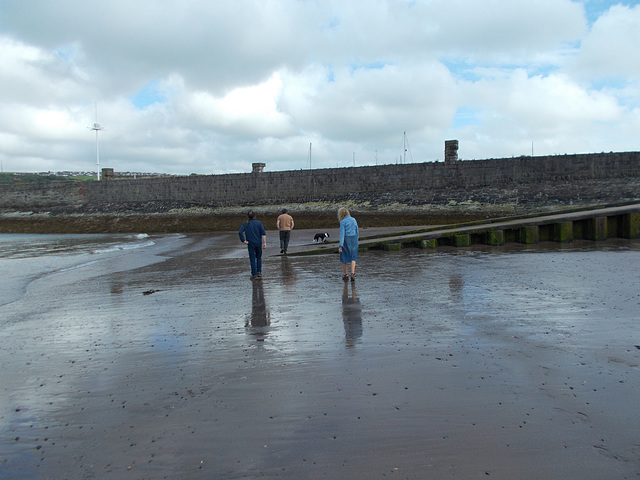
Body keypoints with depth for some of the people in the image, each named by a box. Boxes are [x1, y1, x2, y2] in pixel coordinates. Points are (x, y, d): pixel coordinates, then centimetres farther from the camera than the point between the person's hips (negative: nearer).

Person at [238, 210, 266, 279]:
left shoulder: (245, 224, -2)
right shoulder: (259, 223, -3)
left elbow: (240, 232, -14)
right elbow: (263, 234, -9)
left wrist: (243, 241, -7)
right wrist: (264, 243, -6)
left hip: (251, 244, -1)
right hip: (259, 243, 1)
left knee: (252, 259, 4)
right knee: (259, 257, 20)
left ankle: (254, 275, 2)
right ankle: (259, 272, 18)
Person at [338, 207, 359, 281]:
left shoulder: (342, 222, -9)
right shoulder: (354, 220, 6)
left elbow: (342, 234, -16)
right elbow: (357, 231, 10)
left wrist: (341, 245, -18)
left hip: (346, 240, -4)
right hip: (354, 239, 4)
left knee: (344, 257, 10)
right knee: (353, 257, 7)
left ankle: (345, 274, 17)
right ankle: (353, 273, -10)